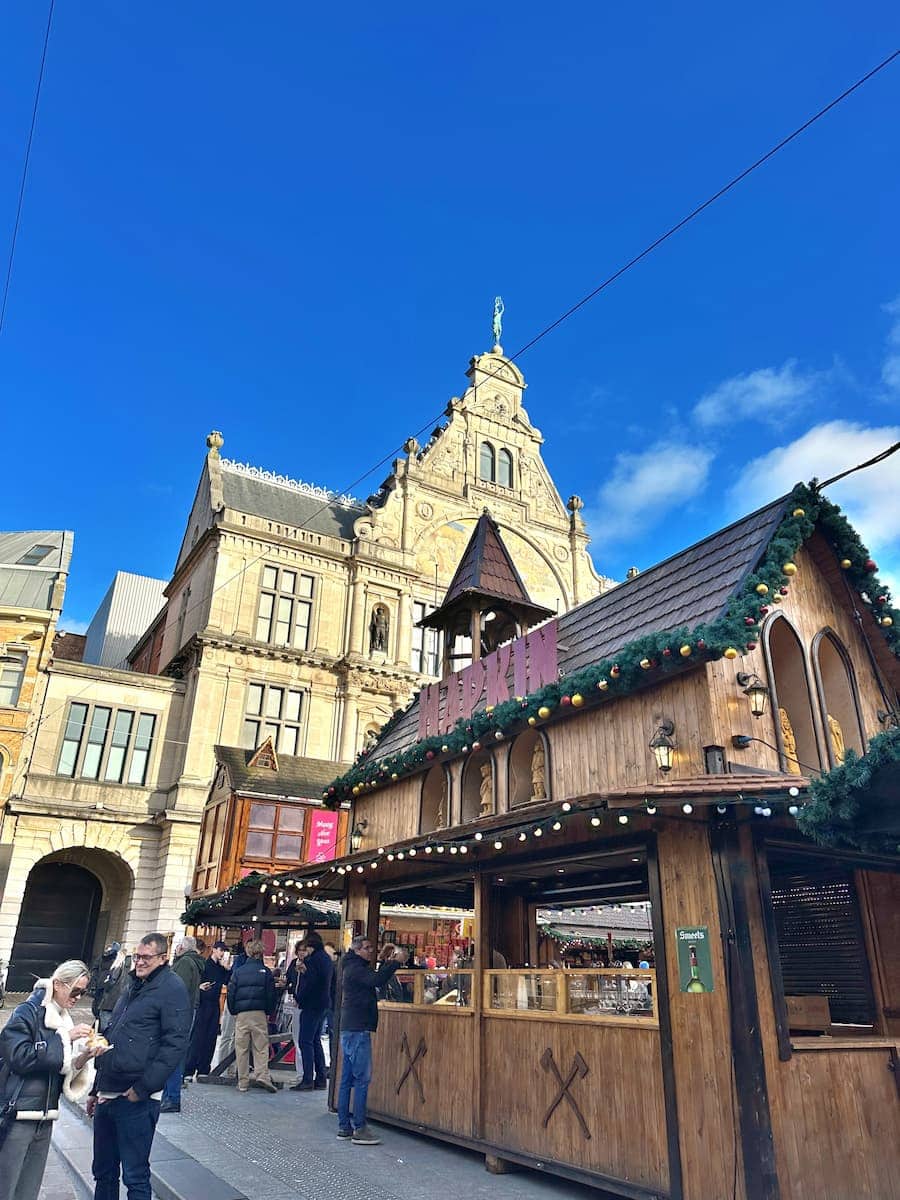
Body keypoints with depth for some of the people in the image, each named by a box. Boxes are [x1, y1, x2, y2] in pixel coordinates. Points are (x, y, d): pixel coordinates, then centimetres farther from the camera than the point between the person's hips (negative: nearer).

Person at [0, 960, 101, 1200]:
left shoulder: (65, 1020, 12)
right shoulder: (27, 1012, -8)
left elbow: (62, 1070, 14)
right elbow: (20, 1057, -20)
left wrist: (83, 1058, -6)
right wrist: (64, 1038, -19)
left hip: (44, 1117, 7)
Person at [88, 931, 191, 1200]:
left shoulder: (172, 989, -11)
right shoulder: (134, 988, 15)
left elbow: (174, 1045, -18)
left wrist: (143, 1088, -19)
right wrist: (96, 1089, 21)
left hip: (136, 1099, -8)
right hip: (107, 1095, 8)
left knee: (135, 1176, 2)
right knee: (103, 1171, 17)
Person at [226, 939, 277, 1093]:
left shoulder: (238, 971, 4)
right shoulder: (265, 971, 2)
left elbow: (231, 993, 4)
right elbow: (271, 995, 2)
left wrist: (233, 1011, 14)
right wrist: (268, 1011, 13)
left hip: (241, 1013, 1)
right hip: (259, 1013, -1)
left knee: (241, 1047, 8)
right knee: (261, 1045, 5)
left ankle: (243, 1081, 11)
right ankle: (262, 1075, -11)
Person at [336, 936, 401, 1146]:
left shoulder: (354, 968, 19)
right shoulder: (355, 968, -13)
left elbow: (375, 980, 21)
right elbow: (377, 981, -27)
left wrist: (383, 961, 13)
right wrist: (395, 962, -20)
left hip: (350, 1029, 10)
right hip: (357, 1029, -10)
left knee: (348, 1079, 12)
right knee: (362, 1079, -8)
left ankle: (344, 1126, 17)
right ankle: (359, 1129, -7)